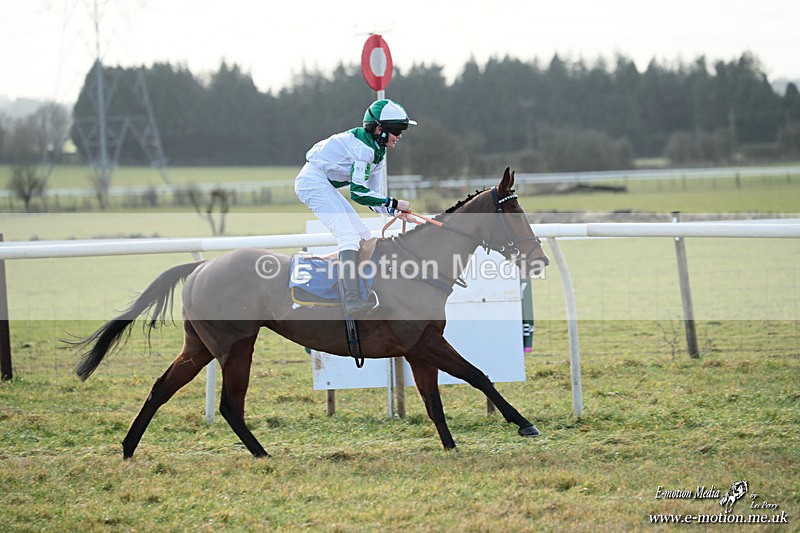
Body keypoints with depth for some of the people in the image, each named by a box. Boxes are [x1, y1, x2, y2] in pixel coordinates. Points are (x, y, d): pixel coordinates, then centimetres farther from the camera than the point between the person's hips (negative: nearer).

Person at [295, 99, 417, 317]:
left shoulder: (377, 152, 11)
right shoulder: (363, 148, -20)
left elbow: (373, 197, 10)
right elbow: (358, 192, -26)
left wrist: (395, 211, -8)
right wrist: (393, 203, -24)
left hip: (325, 187, 11)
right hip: (313, 181, -11)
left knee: (364, 237, 10)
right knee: (348, 236, -24)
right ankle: (353, 302, -38)